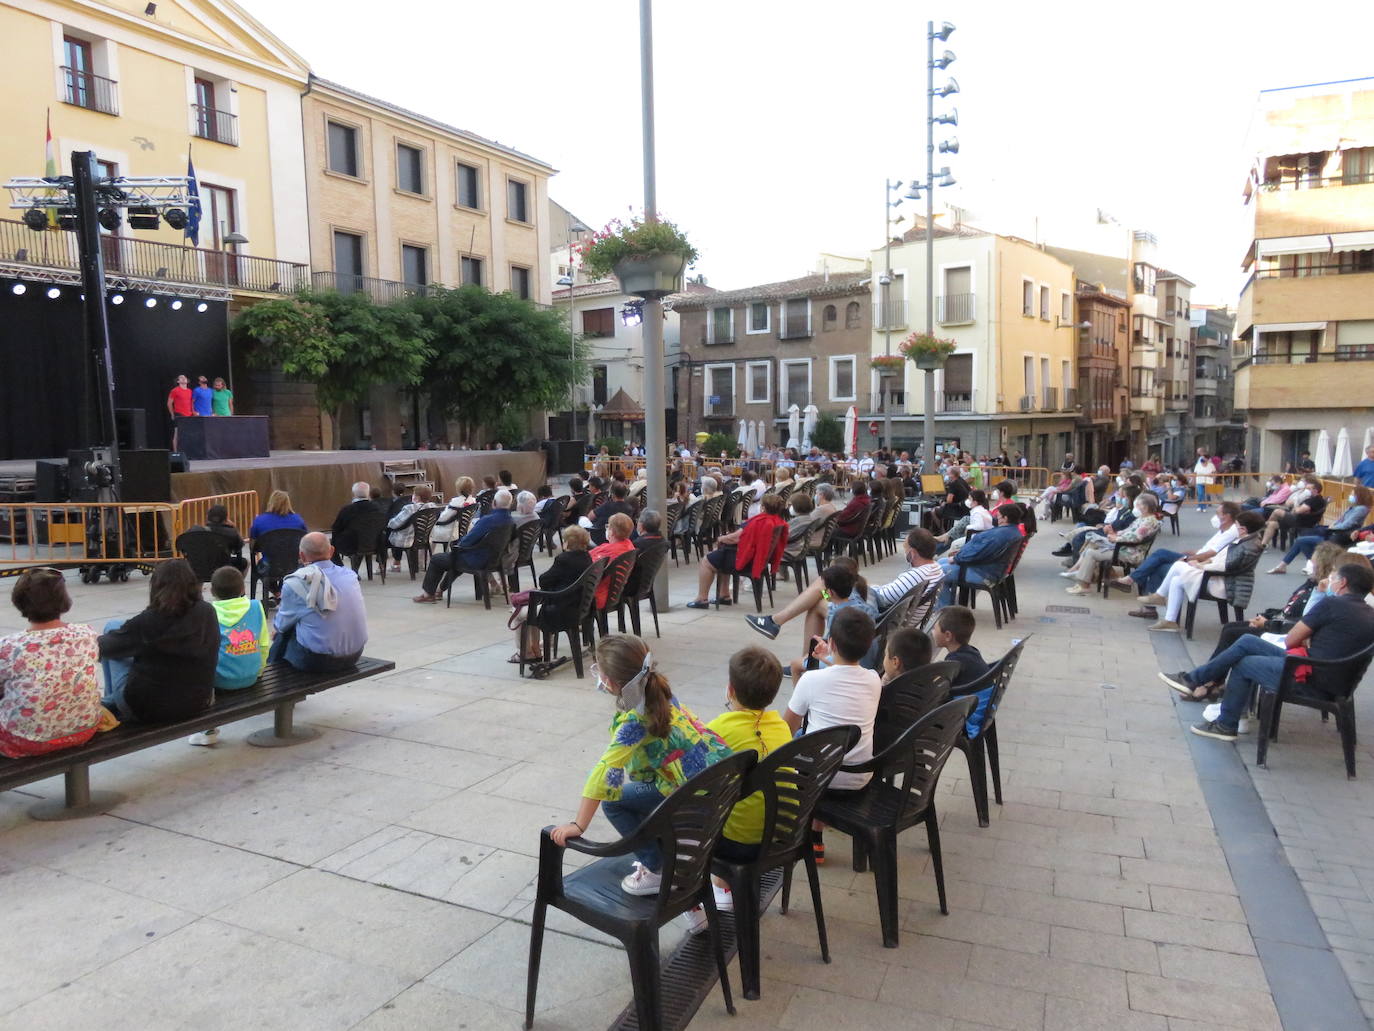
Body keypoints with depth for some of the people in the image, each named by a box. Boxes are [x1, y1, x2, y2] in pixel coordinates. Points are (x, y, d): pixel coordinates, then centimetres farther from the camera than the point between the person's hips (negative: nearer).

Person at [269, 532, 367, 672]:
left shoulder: (295, 584, -13)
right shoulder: (350, 575, 0)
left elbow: (281, 625, 1)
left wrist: (276, 624, 23)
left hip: (317, 662, -5)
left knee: (281, 637, 21)